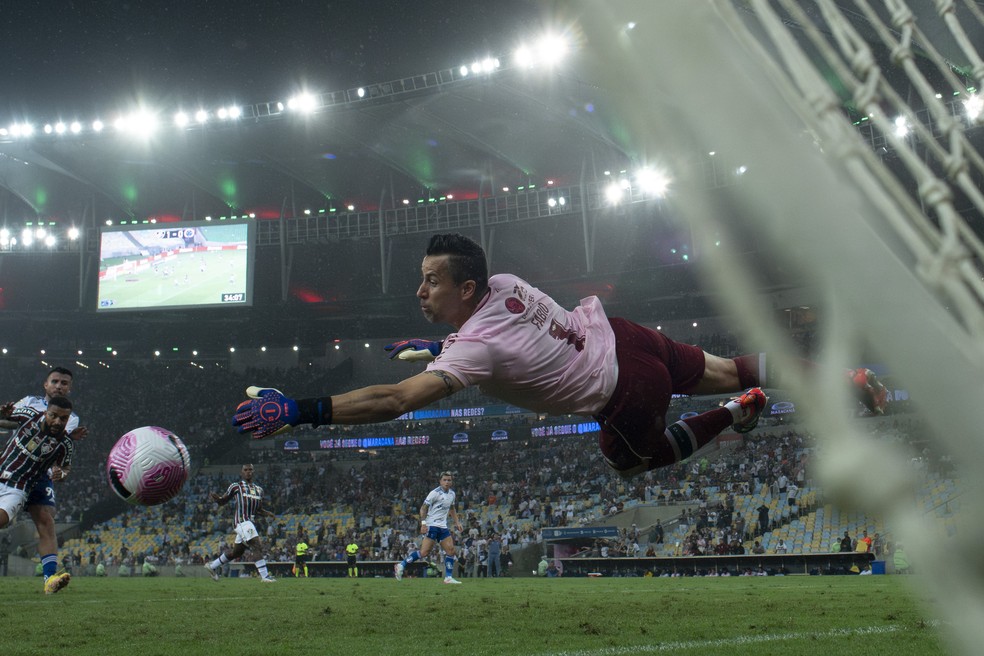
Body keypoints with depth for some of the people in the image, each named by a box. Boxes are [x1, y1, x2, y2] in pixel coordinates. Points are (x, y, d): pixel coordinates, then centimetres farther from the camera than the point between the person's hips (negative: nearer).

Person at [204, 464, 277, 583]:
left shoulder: (259, 489, 22)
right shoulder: (236, 486, 4)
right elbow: (223, 501, 8)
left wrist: (268, 513, 7)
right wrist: (215, 498, -14)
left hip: (251, 523, 8)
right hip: (242, 521, -8)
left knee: (237, 552, 14)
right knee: (257, 546, -18)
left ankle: (212, 566, 30)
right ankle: (264, 575, -18)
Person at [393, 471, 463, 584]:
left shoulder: (452, 493, 13)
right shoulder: (435, 493, -11)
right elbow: (423, 508, -13)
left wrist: (457, 522, 21)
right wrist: (423, 523, -22)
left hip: (443, 526, 8)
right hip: (432, 525, -8)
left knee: (451, 550, -1)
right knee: (424, 552, -15)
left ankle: (448, 577, 5)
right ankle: (401, 565, -6)